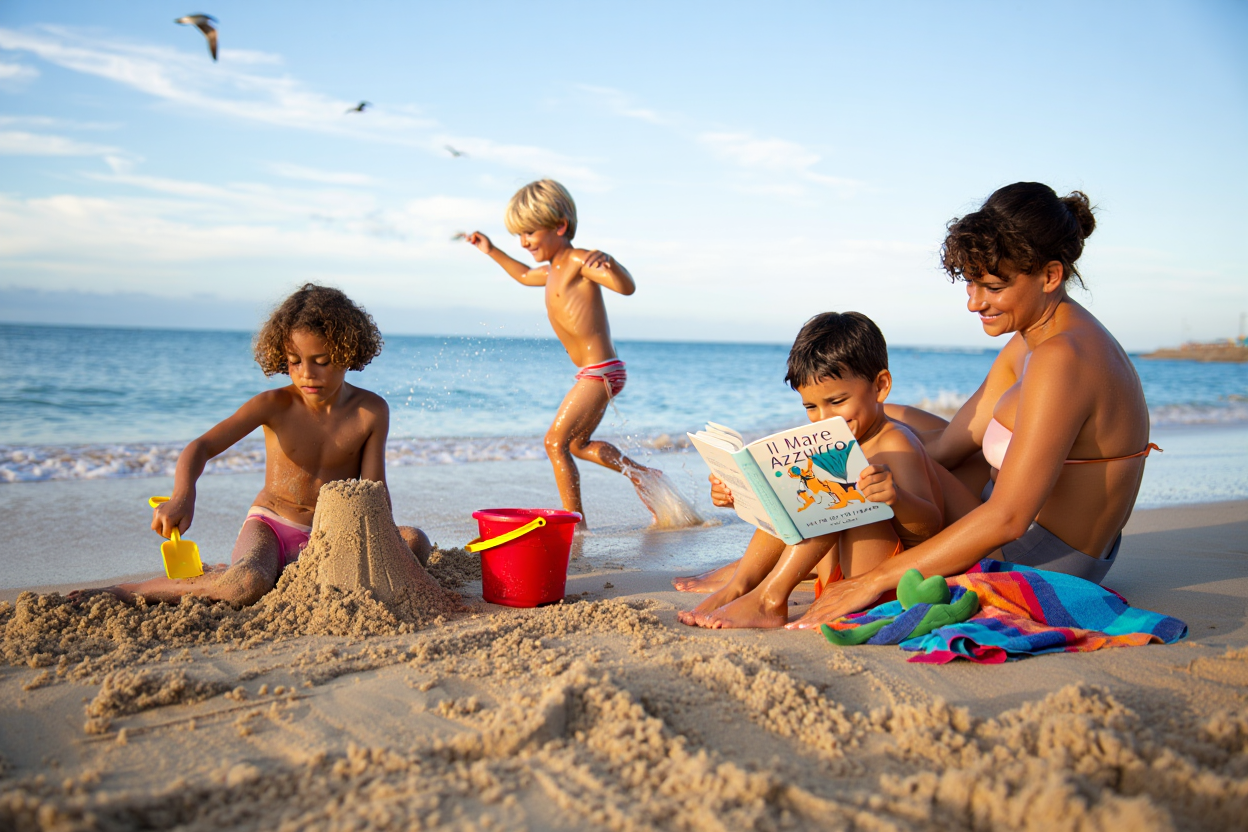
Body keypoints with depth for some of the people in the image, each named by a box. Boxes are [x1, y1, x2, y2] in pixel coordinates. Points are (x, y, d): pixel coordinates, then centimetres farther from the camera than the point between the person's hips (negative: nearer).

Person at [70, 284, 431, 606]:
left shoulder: (371, 411, -7)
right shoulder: (274, 405, -10)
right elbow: (201, 447, -20)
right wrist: (182, 495, -41)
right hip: (272, 525, -3)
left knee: (415, 542, -23)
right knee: (247, 585, -36)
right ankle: (127, 591, -14)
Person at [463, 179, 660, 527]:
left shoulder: (579, 261, -14)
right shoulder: (553, 271, 15)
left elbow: (626, 287, -29)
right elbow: (525, 276, 38)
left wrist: (610, 263, -48)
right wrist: (491, 251, 35)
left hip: (601, 372, -11)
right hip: (595, 374, 11)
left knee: (556, 440, -13)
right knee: (578, 444, 23)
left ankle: (575, 523, -10)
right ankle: (641, 474, 31)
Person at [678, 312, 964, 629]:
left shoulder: (894, 443, -13)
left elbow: (932, 525, -24)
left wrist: (896, 498, -45)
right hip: (843, 573, 9)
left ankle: (770, 597, -28)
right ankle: (740, 583, -10)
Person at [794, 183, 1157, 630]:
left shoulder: (1061, 360, -27)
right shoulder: (1031, 341, 4)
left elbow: (1007, 518, -30)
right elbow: (946, 444, 5)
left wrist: (876, 581, -28)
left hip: (1042, 562, -10)